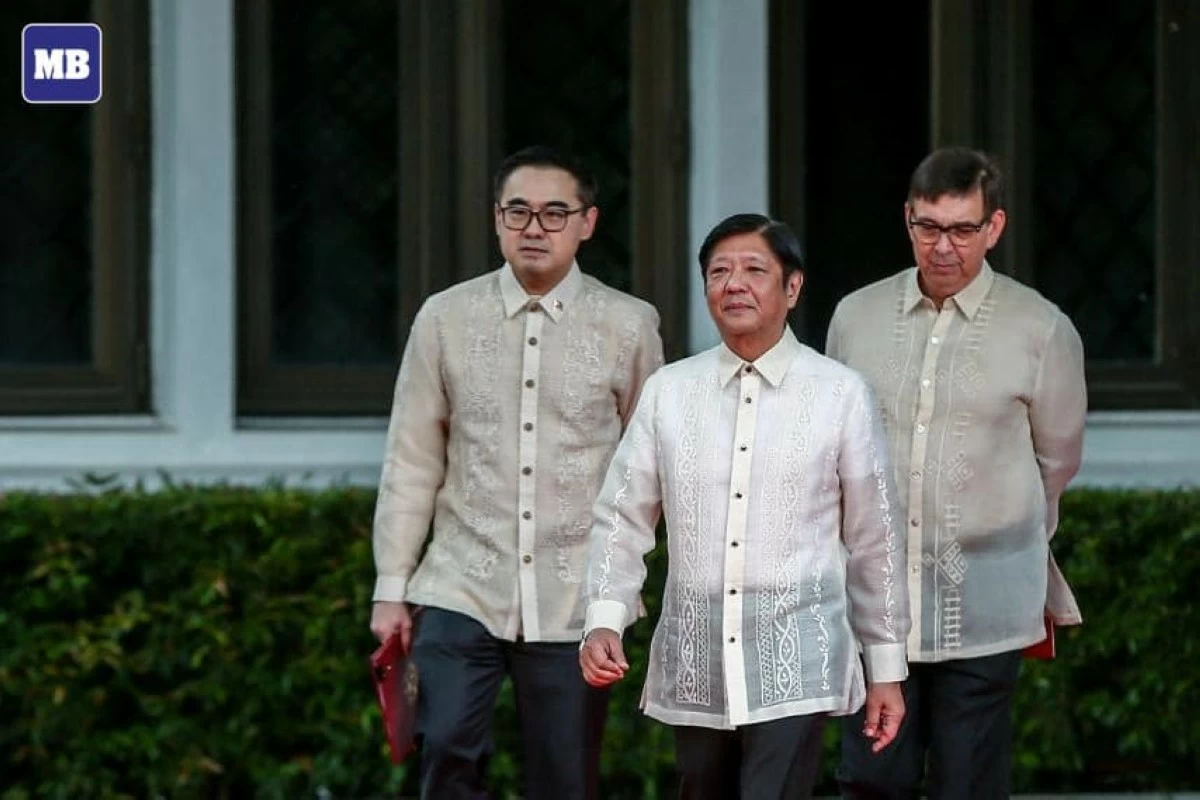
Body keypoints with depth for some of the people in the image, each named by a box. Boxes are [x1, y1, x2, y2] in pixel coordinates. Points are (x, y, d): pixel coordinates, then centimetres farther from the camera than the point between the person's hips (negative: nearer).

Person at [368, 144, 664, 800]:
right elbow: (411, 463, 6)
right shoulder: (445, 318, 3)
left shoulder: (629, 326, 2)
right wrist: (391, 587, 6)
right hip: (462, 590, 0)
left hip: (575, 599, 0)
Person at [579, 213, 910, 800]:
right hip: (694, 665, 3)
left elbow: (874, 541, 5)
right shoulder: (667, 392, 5)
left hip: (794, 669, -3)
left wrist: (887, 667, 9)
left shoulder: (841, 395, -1)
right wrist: (604, 619, -7)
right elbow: (622, 520, 8)